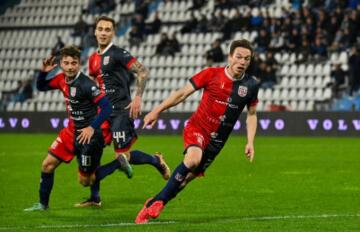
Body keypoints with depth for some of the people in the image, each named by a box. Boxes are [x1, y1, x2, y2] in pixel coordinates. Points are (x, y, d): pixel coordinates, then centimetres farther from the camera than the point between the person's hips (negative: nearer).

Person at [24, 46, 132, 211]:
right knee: (47, 165, 4)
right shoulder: (62, 79, 0)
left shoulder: (86, 84, -24)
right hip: (71, 131, 7)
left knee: (85, 181, 2)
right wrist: (43, 72, -4)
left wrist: (92, 128, -25)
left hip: (87, 135, -7)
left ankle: (119, 163, 19)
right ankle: (43, 204, 20)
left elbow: (106, 106, -24)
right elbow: (41, 87, 15)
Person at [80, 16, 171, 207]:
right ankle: (94, 197, 9)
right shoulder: (93, 59, 14)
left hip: (121, 111, -7)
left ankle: (156, 160, 18)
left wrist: (137, 98, -21)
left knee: (123, 156, -9)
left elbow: (143, 72, -15)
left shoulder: (118, 53, -9)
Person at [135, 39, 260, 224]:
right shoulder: (211, 74, -10)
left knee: (191, 174, 5)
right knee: (193, 158, -31)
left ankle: (154, 203, 23)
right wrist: (157, 111, -7)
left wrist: (250, 142, 2)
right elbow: (182, 93, -5)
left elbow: (252, 114, 12)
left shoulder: (251, 85, -2)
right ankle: (158, 201, -18)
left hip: (217, 140, 4)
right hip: (197, 127, -4)